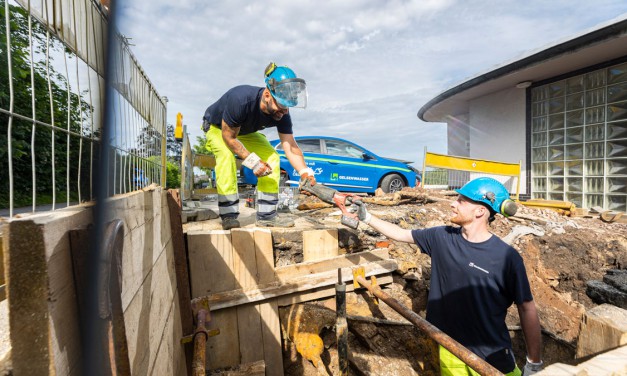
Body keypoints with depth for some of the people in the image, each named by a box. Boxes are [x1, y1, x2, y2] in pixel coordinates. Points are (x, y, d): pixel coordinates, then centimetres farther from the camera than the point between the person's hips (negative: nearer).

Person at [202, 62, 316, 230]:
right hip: (217, 127, -4)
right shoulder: (240, 99, -41)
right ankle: (228, 216, -24)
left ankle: (266, 215, -9)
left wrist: (305, 172, -40)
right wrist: (253, 162, -36)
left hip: (244, 131, 5)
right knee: (226, 155, -34)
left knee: (271, 157, -13)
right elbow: (229, 137, -31)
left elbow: (291, 147, -26)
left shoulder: (281, 114, -25)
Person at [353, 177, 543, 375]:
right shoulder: (441, 237, -7)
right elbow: (402, 234, 2)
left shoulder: (507, 257, -16)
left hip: (491, 355, -2)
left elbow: (527, 309, -9)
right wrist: (367, 217, 0)